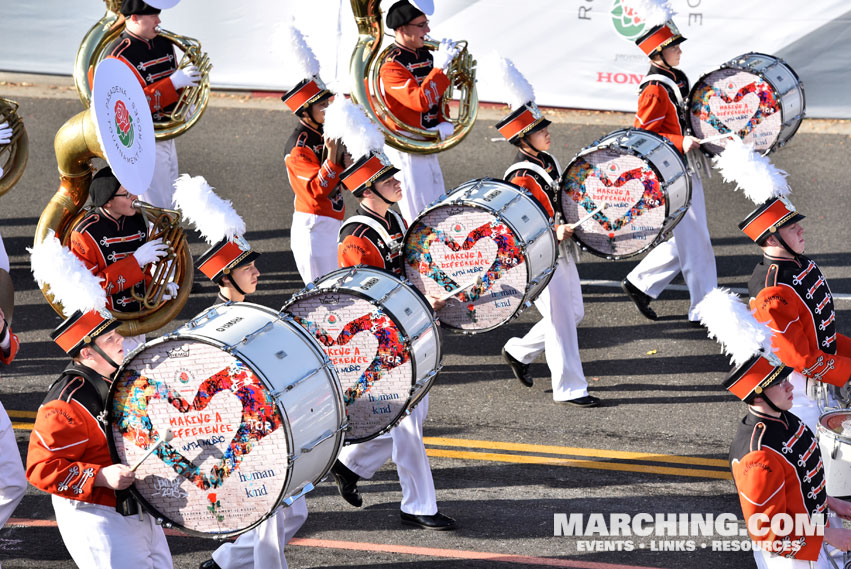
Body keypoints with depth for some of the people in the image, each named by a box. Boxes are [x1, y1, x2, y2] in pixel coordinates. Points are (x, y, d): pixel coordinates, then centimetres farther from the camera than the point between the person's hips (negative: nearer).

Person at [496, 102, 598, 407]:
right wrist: (553, 231, -35)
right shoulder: (522, 177, -20)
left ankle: (518, 351, 33)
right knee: (561, 320, -6)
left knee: (574, 313, 17)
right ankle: (569, 388, 2)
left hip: (560, 252, 9)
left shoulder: (548, 162, 8)